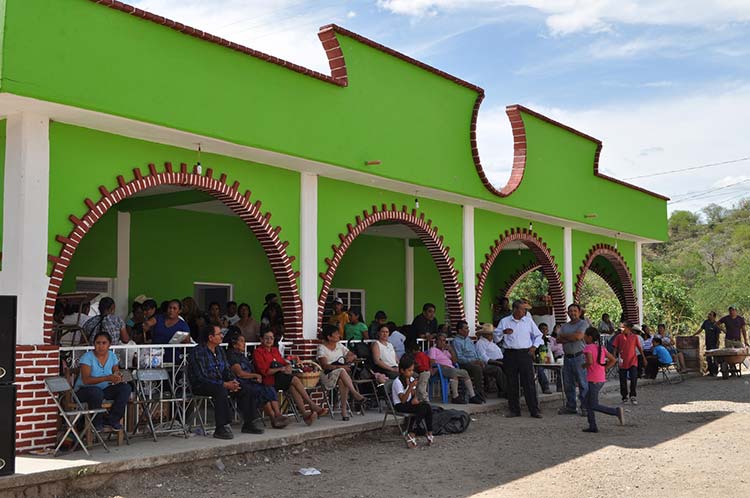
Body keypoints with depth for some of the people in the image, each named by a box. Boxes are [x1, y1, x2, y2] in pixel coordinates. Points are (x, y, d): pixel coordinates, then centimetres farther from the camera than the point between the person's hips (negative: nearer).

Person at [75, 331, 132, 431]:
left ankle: (112, 419, -7)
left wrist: (118, 377, -22)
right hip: (84, 390, -5)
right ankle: (97, 422, -13)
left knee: (125, 387, -17)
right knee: (96, 392, -38)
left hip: (105, 389, 5)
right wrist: (107, 378, -38)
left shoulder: (112, 356, 0)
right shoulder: (87, 357, -17)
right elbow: (86, 380, -27)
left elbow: (116, 372, 5)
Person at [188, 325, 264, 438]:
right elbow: (201, 377, -21)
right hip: (201, 386, -8)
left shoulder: (220, 350, 12)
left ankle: (249, 423, -2)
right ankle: (221, 428, -37)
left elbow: (227, 370, 14)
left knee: (245, 390, -9)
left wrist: (233, 382, -9)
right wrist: (224, 384, -24)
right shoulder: (198, 352, -15)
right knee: (221, 390, -37)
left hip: (220, 383, 8)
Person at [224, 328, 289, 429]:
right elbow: (239, 373, -15)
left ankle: (278, 415, -30)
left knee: (270, 389, -16)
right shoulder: (231, 356, -5)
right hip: (240, 384, -8)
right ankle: (273, 418, -23)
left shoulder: (242, 355, 25)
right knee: (262, 391, -26)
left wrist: (257, 378, 3)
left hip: (250, 382, 8)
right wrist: (256, 375, -5)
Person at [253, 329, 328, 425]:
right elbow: (264, 371, -10)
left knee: (293, 388, -27)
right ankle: (312, 405, -21)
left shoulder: (275, 350, 25)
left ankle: (305, 414, -39)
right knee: (295, 380, -26)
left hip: (281, 377, 6)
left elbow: (284, 363, 22)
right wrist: (280, 369, -15)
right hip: (270, 380, -6)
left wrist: (288, 367, -2)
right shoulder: (258, 352, 1)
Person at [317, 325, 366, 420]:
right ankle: (355, 393, -39)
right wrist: (340, 367, -25)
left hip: (341, 375, 4)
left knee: (342, 382, -34)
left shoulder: (339, 346, 19)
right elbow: (325, 366, -13)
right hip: (328, 375, -4)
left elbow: (354, 355, 23)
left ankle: (344, 409, -36)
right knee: (342, 371, -36)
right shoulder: (322, 348, 1)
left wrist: (351, 357, -2)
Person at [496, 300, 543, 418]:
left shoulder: (528, 321, 9)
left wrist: (534, 347, 4)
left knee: (529, 383, -4)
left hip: (525, 354, 0)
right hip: (510, 354, 0)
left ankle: (534, 410, -1)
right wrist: (503, 332, -12)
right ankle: (514, 410, 12)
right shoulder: (504, 321, 7)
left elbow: (538, 335, 17)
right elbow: (496, 336, 6)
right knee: (512, 384, 3)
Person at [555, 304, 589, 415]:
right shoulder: (564, 326, 18)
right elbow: (558, 339, 5)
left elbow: (578, 336, -16)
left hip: (579, 357, -6)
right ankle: (570, 406, 16)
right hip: (567, 358, 6)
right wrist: (571, 339, -11)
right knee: (568, 384, 8)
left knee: (582, 383, -4)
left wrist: (564, 336, -1)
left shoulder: (583, 324, -1)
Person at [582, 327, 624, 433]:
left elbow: (590, 362, -27)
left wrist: (583, 365, -8)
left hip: (594, 380, -9)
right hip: (602, 378, 9)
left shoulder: (588, 348, -12)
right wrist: (603, 369, 12)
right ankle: (592, 426, 14)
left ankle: (617, 411, -15)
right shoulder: (601, 348, 11)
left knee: (594, 406, -2)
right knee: (586, 402, 16)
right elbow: (613, 360, 13)